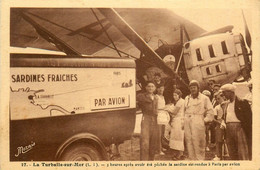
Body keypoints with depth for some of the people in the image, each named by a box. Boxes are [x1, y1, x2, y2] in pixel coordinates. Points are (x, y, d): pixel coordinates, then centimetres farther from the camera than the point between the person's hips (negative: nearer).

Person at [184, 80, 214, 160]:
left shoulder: (204, 98, 2)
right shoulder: (187, 98, 18)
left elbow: (210, 111, 2)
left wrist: (205, 120, -4)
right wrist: (185, 119, 13)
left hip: (198, 123, -5)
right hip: (187, 123, 5)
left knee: (198, 143, -7)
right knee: (189, 142, 3)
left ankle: (200, 160, -1)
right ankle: (192, 159, 10)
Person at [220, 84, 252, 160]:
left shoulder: (242, 102, -2)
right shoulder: (227, 103, 18)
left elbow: (249, 117, -5)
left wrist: (249, 133, -11)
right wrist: (223, 123, 10)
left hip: (239, 127, -7)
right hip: (229, 129, 7)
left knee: (243, 153, -7)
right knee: (232, 154, 8)